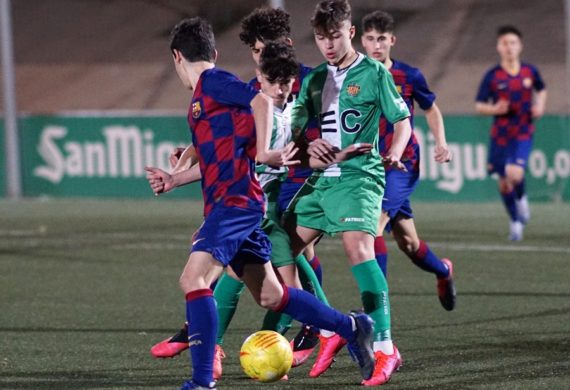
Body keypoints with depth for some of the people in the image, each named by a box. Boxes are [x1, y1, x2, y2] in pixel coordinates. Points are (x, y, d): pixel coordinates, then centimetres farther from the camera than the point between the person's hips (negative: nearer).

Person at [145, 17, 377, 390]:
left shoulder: (213, 82, -6)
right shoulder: (204, 94, 22)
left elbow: (262, 100, -21)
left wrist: (263, 152, -25)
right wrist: (175, 179, 30)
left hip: (235, 201, -10)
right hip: (227, 204, 10)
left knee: (193, 280, -19)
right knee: (270, 295, 13)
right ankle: (352, 327, 23)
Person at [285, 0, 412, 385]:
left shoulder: (373, 73, -1)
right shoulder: (314, 79, 14)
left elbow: (402, 121, 1)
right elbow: (293, 129, 11)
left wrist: (394, 153, -18)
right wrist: (307, 145, -12)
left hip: (359, 176, -7)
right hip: (320, 178, 7)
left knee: (359, 250, -24)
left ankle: (385, 349, -25)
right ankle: (328, 332, 18)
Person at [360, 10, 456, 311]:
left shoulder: (409, 76, -2)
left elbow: (431, 109, 14)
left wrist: (441, 142, 0)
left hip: (402, 165, -3)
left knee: (373, 225, -24)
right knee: (406, 241, 13)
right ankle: (443, 270, 45)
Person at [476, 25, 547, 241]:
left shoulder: (530, 71, -2)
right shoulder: (492, 76, -8)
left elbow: (541, 90, 18)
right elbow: (479, 106, -4)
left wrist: (540, 106, -1)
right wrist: (495, 109, -23)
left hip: (523, 134, -1)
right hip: (500, 134, 1)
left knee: (515, 174, -24)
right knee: (504, 183, 8)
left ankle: (521, 198, 10)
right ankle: (516, 221, 30)